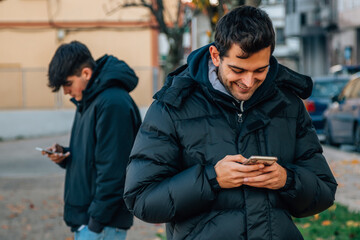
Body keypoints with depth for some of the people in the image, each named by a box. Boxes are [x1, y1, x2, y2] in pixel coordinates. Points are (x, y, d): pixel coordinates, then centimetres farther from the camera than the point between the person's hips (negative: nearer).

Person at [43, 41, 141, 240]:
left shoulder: (113, 103, -18)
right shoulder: (87, 102, 14)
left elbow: (112, 171, -21)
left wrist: (97, 220, -20)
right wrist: (64, 156, 2)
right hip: (83, 216, 10)